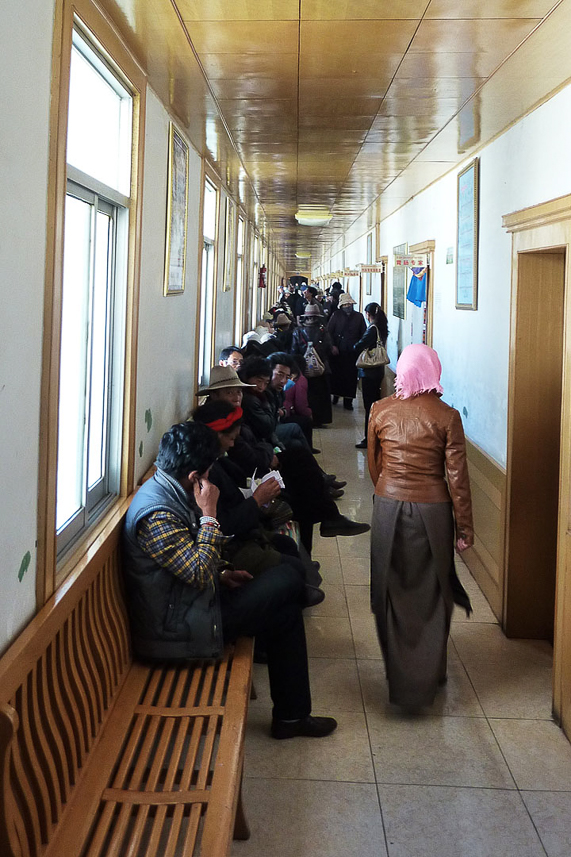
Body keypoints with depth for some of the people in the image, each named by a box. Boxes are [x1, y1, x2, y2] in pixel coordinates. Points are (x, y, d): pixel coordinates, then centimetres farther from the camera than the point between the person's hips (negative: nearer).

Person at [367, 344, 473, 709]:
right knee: (431, 592, 13)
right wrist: (465, 528, 2)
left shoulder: (380, 411, -4)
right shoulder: (447, 417, -10)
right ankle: (428, 676, 20)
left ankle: (399, 675, 25)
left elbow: (374, 464, 7)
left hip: (389, 508, 2)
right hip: (432, 511, -2)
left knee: (392, 589, 15)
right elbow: (457, 476, -8)